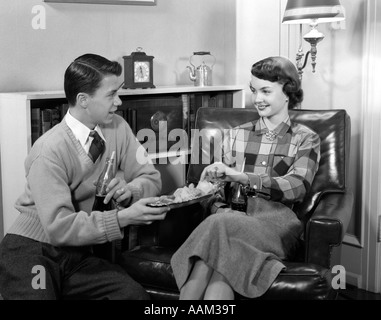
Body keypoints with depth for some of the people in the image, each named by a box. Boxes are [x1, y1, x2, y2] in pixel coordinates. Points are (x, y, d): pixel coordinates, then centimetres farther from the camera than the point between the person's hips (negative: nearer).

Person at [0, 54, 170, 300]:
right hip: (31, 251, -5)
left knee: (136, 294, -19)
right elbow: (58, 226, -25)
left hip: (79, 255, 5)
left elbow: (151, 177, 4)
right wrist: (123, 218, -30)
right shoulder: (51, 150, -20)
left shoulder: (117, 128, -2)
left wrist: (130, 191, -19)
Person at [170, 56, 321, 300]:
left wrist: (241, 176, -19)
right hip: (236, 215, 3)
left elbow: (298, 187, -7)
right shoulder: (237, 135, 22)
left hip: (277, 220, -2)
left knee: (220, 226, -36)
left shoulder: (306, 139, 12)